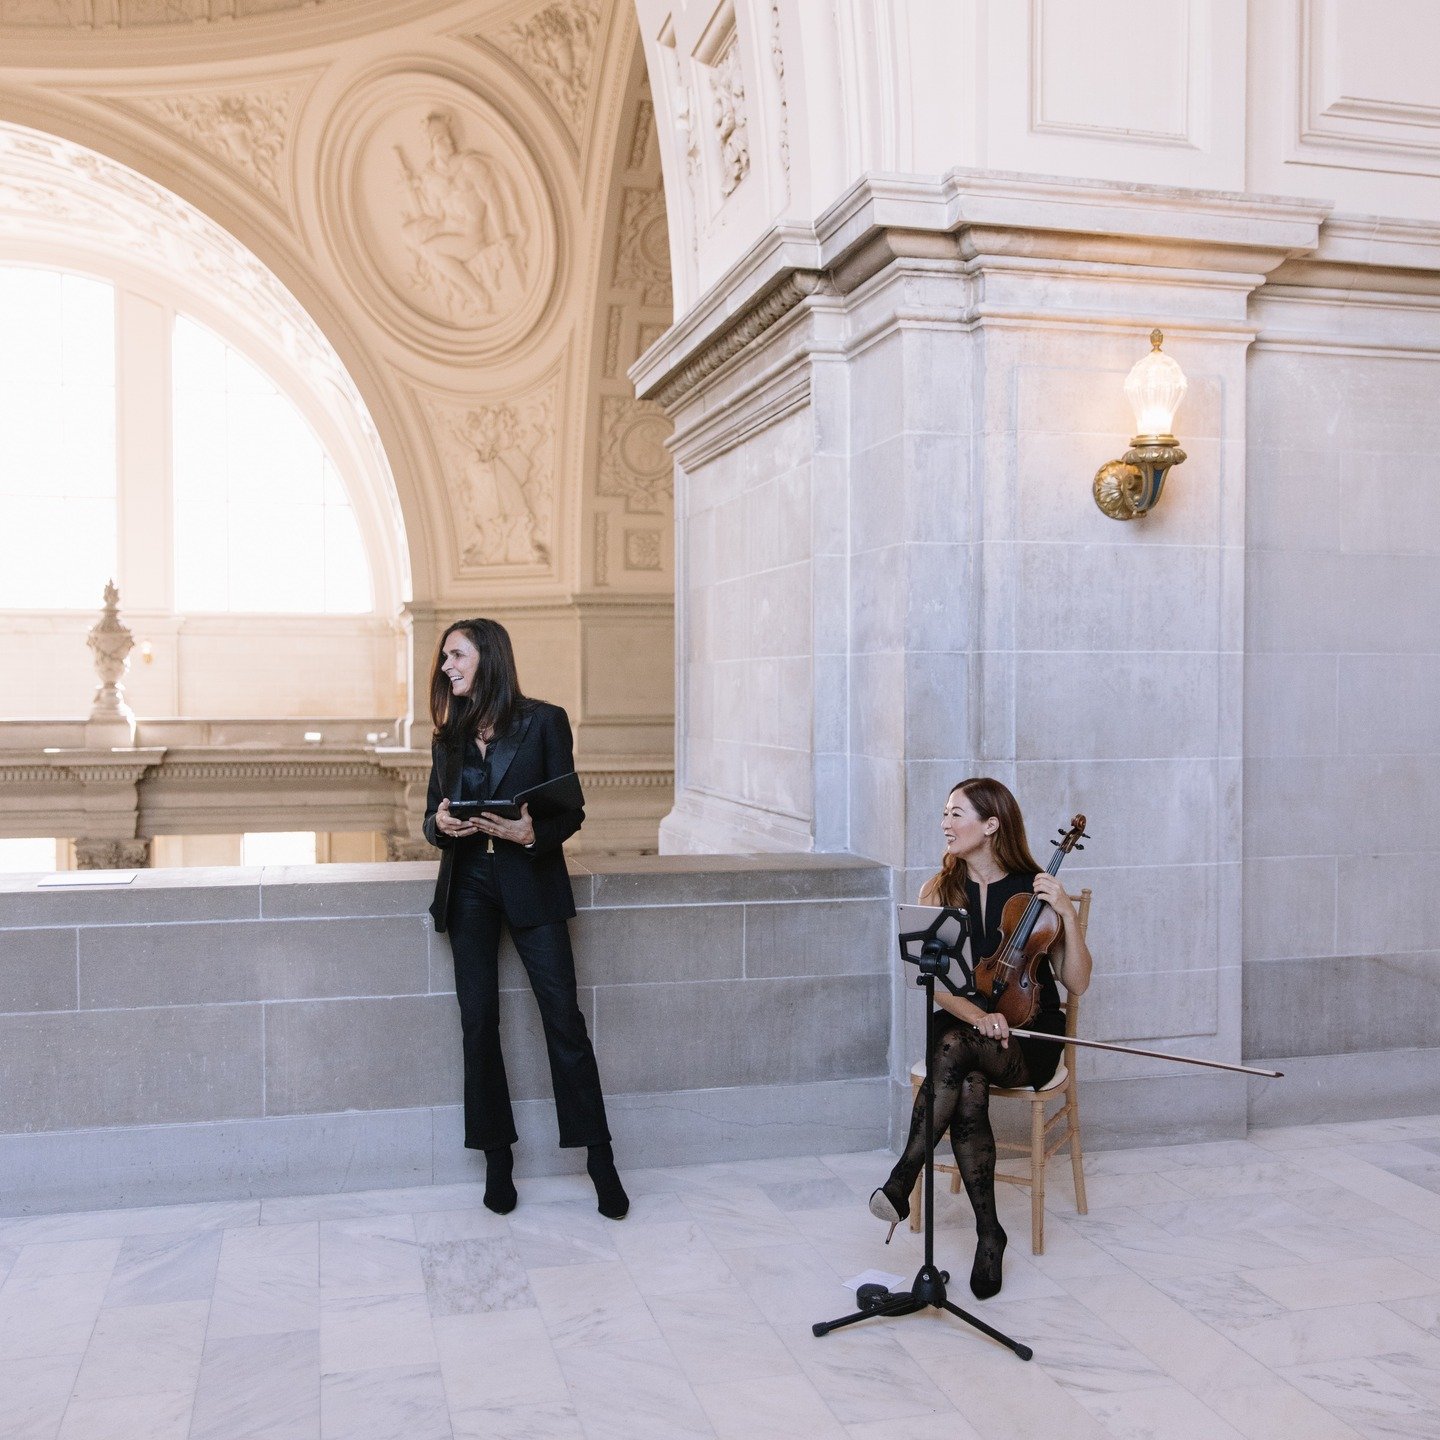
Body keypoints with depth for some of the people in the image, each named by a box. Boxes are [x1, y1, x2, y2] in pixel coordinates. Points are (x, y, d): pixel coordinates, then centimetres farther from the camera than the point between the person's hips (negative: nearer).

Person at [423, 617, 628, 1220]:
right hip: (467, 887, 4)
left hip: (530, 882, -4)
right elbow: (431, 818, 13)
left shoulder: (543, 721, -1)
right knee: (478, 1020, 3)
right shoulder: (448, 736, 12)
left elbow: (570, 810, -3)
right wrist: (441, 824, -10)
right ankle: (497, 1159, 14)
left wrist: (532, 833, -23)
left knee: (563, 1017, -5)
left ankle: (599, 1156, 4)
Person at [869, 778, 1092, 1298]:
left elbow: (1077, 983, -4)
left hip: (1030, 1038, -2)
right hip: (961, 1025, 2)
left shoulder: (1035, 889, 0)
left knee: (955, 1045, -34)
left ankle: (901, 1182, -31)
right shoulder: (939, 892, 5)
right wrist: (977, 1013, -24)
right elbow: (934, 981, -5)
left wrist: (1067, 914, -16)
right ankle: (988, 1232, -22)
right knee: (969, 1090, -33)